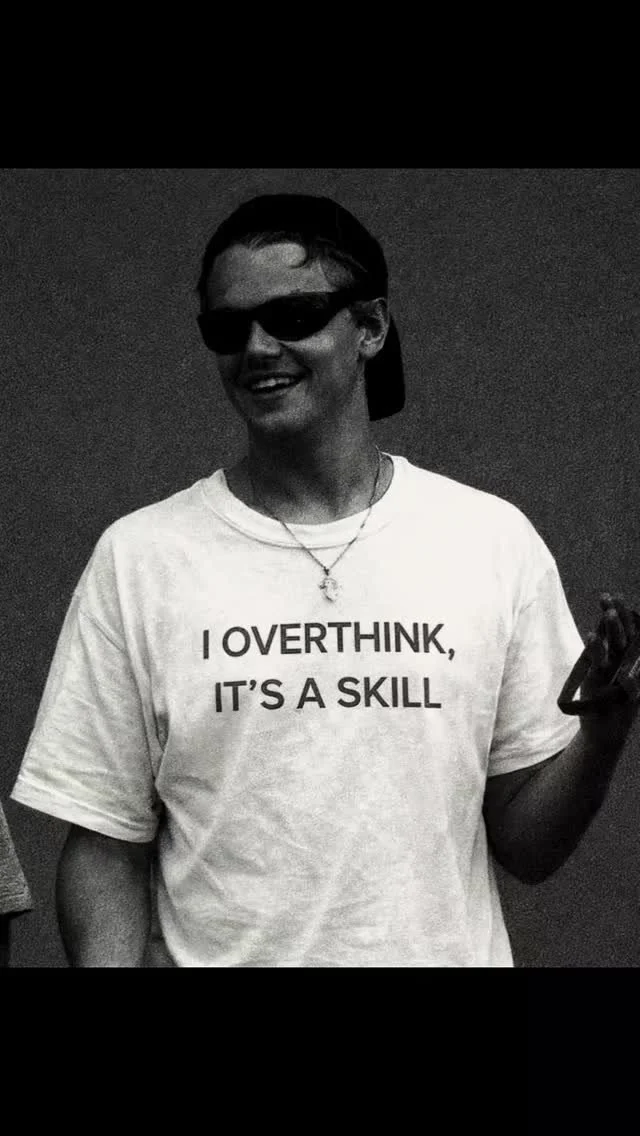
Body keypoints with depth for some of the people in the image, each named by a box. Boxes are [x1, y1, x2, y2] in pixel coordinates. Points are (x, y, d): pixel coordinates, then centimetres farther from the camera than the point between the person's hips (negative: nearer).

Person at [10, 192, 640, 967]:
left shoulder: (495, 541, -5)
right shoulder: (138, 557, -7)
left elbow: (525, 848, -2)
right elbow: (107, 846, -4)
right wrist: (107, 962, -20)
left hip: (452, 949, 1)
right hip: (220, 954, 0)